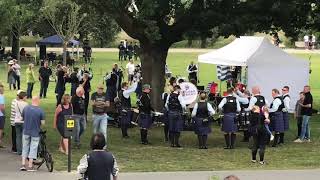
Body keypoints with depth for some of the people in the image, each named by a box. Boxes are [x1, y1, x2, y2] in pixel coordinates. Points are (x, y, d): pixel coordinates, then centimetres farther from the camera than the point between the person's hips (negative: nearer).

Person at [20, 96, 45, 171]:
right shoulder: (40, 111, -14)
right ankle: (30, 166, 7)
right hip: (35, 132, -3)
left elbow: (22, 118, 7)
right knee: (33, 148, 5)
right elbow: (42, 123, -11)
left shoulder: (26, 108, -4)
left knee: (25, 147, 14)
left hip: (26, 131, 3)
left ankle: (23, 164, 12)